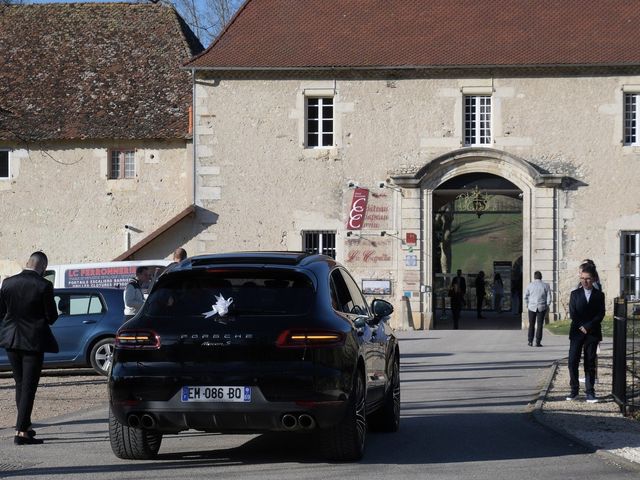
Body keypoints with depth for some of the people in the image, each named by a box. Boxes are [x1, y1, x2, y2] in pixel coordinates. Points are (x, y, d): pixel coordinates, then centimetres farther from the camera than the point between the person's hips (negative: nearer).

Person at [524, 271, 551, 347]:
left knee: (531, 325, 11)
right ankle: (538, 342, -2)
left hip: (532, 307, 1)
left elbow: (525, 296, 4)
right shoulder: (545, 285, -3)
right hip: (542, 307, -1)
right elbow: (549, 297, -2)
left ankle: (530, 341, 10)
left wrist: (527, 304, 18)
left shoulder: (530, 285, 0)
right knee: (539, 325, 1)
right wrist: (547, 305, 9)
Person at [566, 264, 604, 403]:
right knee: (573, 362, -5)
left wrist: (588, 326, -12)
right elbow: (572, 313, 0)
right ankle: (574, 391, 4)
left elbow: (601, 314, -3)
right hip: (577, 333, 1)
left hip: (592, 333, -1)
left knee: (590, 364, 1)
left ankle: (590, 393, 3)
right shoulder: (575, 294, 7)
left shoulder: (599, 295, 5)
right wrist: (581, 327, -11)